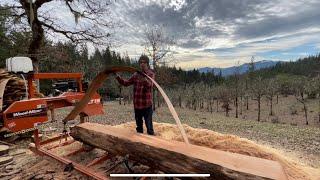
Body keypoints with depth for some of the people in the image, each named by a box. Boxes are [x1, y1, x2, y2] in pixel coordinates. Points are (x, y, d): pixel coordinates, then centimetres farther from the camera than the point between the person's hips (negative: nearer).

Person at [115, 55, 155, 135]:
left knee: (149, 125, -3)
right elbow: (126, 83, 15)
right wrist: (117, 76, 5)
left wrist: (144, 79, -42)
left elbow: (150, 85, -23)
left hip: (147, 104, -5)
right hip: (137, 104, 5)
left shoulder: (151, 74, -4)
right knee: (139, 125, 18)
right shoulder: (136, 74, 9)